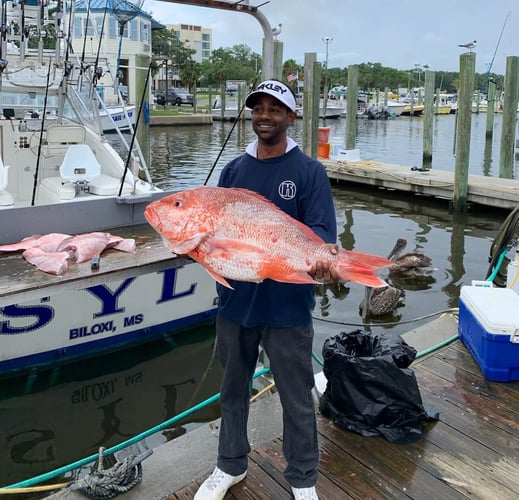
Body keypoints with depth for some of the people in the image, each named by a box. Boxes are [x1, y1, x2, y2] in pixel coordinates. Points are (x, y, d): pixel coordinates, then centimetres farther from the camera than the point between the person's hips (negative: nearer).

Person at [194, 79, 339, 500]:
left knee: (296, 398, 9)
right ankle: (231, 465, 40)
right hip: (235, 300, 4)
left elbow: (321, 231, -13)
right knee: (233, 388, 19)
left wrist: (323, 257, -34)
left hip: (288, 305, -4)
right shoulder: (234, 170, 8)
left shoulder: (309, 172, -4)